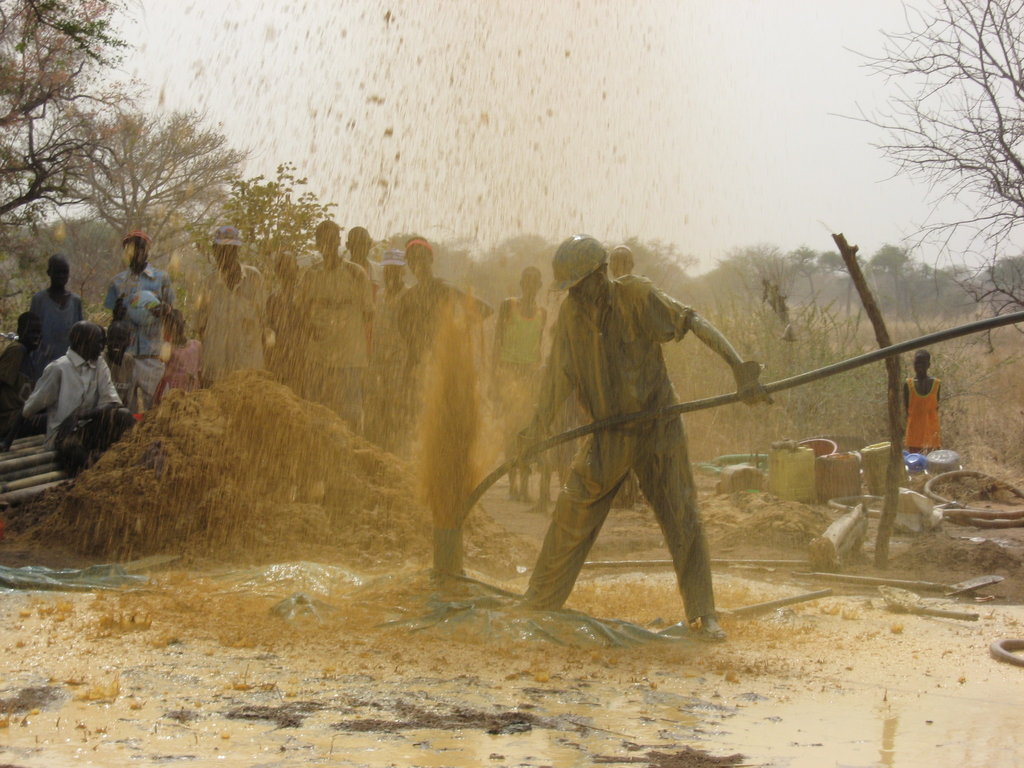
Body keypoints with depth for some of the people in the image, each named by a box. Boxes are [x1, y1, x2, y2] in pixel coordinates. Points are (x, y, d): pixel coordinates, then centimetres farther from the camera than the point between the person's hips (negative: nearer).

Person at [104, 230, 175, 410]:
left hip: (151, 352, -1)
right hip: (124, 351, 2)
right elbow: (110, 316, 14)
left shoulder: (161, 278, 6)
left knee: (152, 402, -2)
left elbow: (171, 309, 9)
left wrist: (161, 309, -13)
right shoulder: (119, 281, 10)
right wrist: (117, 313, -8)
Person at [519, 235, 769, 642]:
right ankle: (539, 601, 19)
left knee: (682, 518, -5)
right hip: (606, 436, 4)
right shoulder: (571, 312, -3)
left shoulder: (637, 296, -16)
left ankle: (703, 616, 2)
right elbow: (558, 373, 4)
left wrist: (740, 368, -36)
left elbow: (695, 323, -24)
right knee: (570, 516, 5)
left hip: (657, 428, -4)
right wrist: (539, 426, 2)